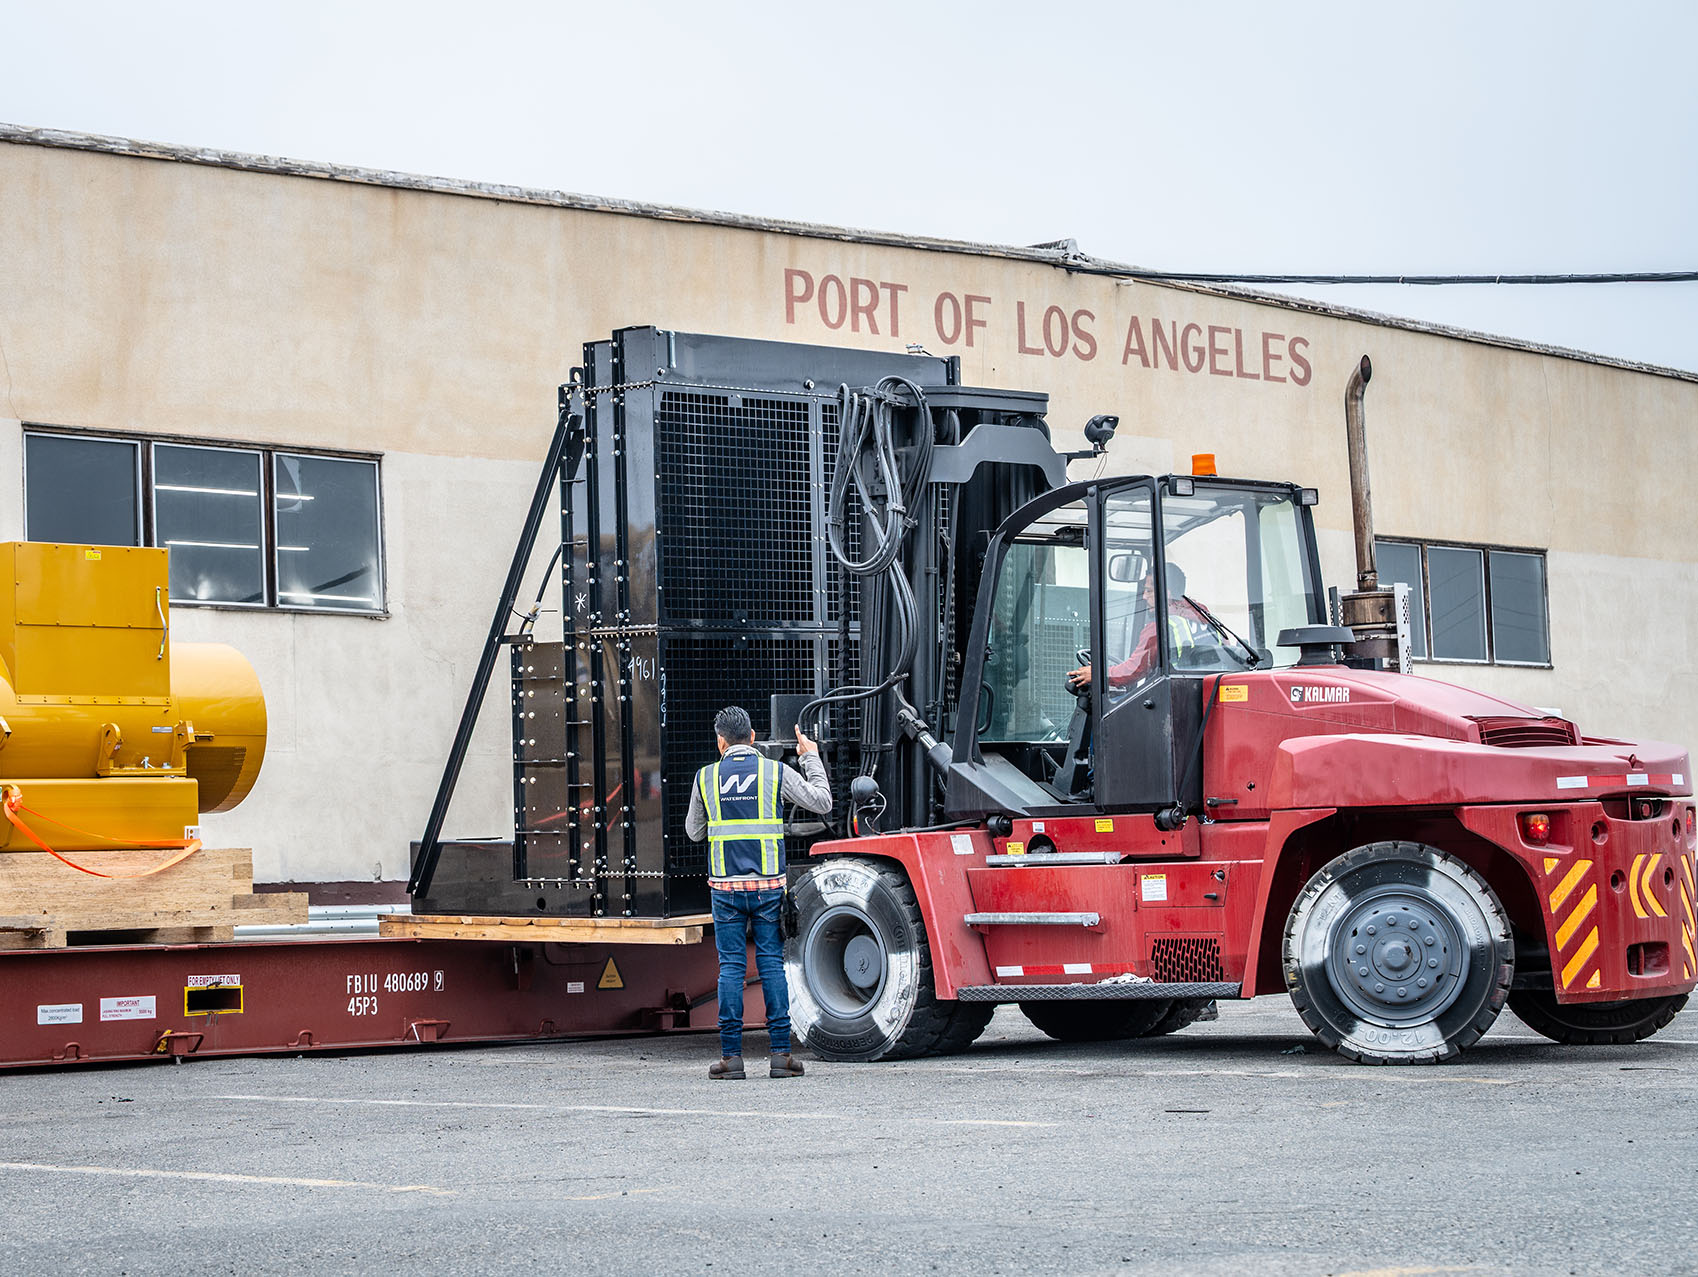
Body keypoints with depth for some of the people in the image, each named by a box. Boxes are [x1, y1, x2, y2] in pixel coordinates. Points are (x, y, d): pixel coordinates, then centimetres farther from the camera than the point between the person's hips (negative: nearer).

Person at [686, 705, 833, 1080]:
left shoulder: (706, 777, 3)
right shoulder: (776, 772, 0)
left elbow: (694, 832, 13)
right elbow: (821, 802, 6)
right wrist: (811, 758, 16)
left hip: (726, 886, 0)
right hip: (768, 884, 0)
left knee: (731, 966, 3)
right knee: (772, 964, 3)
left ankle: (731, 1055, -1)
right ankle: (781, 1052, 1)